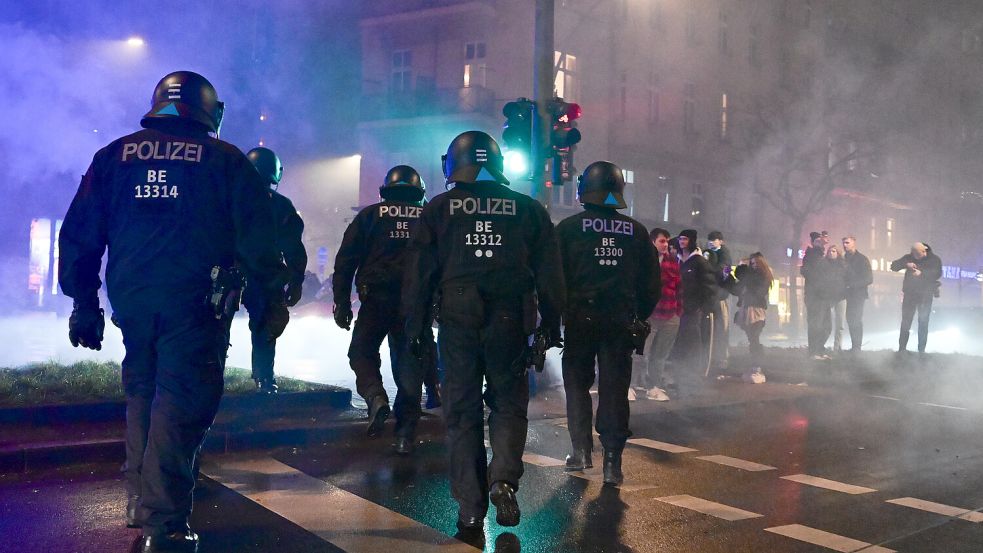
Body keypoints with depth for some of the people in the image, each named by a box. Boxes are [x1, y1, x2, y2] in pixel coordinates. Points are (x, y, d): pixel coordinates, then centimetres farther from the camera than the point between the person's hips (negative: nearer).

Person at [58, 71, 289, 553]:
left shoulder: (115, 156, 11)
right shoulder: (226, 161, 2)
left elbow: (78, 235, 11)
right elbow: (257, 240, -2)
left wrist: (83, 303, 16)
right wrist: (273, 298, 6)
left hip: (131, 299, 4)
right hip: (196, 305, -4)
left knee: (142, 394, 20)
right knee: (180, 403, -4)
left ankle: (140, 502, 27)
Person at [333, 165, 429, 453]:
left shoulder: (369, 215, 7)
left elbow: (345, 259, 2)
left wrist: (341, 302, 4)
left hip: (376, 299, -2)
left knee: (362, 352, 14)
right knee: (408, 364, 7)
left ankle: (376, 397, -13)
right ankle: (406, 434, 6)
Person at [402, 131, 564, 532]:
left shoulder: (438, 210, 6)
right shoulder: (527, 209, 8)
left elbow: (419, 273, 3)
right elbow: (549, 273, 6)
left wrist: (416, 326, 8)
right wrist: (551, 322, 12)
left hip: (458, 319, 0)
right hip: (510, 321, 1)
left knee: (462, 411, 7)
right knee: (508, 402, 13)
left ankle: (470, 508, 8)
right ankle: (503, 478, -10)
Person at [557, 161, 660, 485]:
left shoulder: (568, 228, -2)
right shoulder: (637, 232, 6)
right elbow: (651, 284, 9)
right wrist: (640, 318, 17)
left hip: (580, 319, -1)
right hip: (621, 322, 2)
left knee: (577, 385, 14)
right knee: (615, 389, 4)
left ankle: (581, 451, 13)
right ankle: (612, 462, 1)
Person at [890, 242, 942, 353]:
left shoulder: (934, 259, -2)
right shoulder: (909, 258, 5)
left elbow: (937, 274, -16)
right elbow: (893, 266, -2)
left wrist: (922, 273, -27)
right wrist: (906, 264, -19)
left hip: (926, 295, -2)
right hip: (909, 293, 2)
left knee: (923, 323, 2)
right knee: (905, 322, 3)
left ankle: (921, 350, 8)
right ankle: (902, 348, 8)